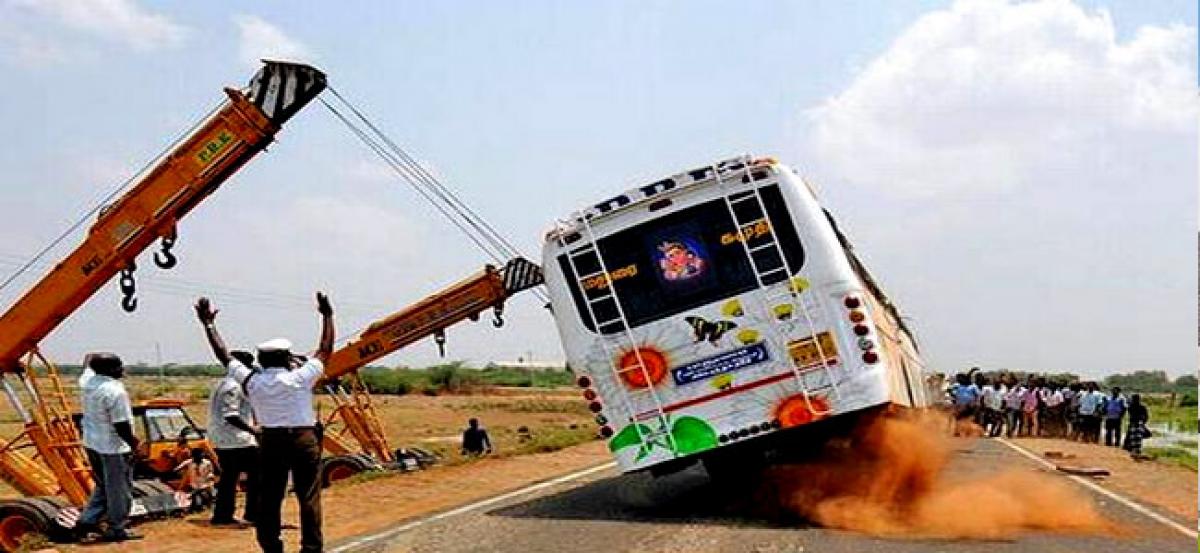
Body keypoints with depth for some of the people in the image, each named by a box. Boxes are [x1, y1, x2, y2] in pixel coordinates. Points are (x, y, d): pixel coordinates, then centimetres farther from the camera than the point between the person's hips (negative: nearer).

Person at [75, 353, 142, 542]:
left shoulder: (87, 380, -2)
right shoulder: (115, 391, -25)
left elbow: (88, 360, 22)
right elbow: (121, 425, -22)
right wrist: (133, 442, -12)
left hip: (91, 443, 8)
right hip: (113, 447, -8)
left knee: (103, 486, 24)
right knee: (119, 490, 6)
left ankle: (87, 521, 24)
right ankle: (116, 530, 14)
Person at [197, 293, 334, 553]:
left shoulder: (252, 381, 0)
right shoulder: (300, 378, -5)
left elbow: (224, 355, 9)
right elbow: (325, 349, 4)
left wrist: (208, 323, 17)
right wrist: (327, 315, 13)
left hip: (271, 442, 2)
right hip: (304, 439, -2)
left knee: (268, 498, 9)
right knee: (309, 497, 1)